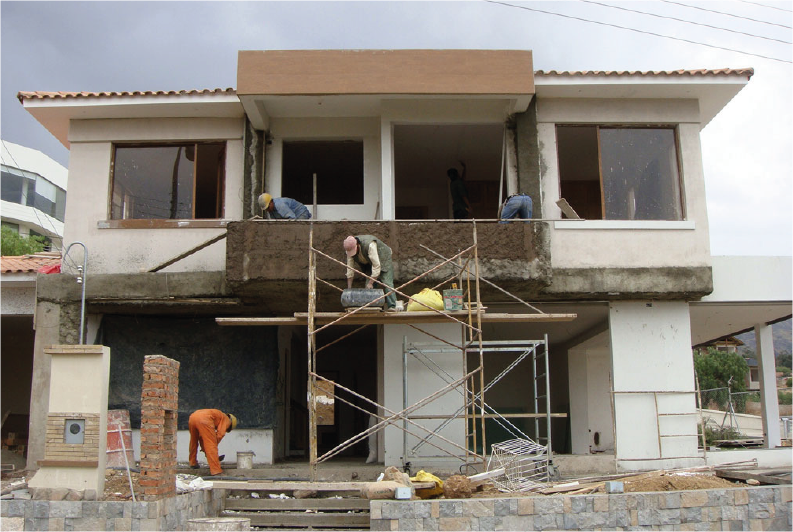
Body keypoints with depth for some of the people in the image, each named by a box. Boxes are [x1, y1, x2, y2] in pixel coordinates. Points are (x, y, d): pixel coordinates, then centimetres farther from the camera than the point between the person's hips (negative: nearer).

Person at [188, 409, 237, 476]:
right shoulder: (227, 420, 20)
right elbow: (220, 434, 3)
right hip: (204, 419, -8)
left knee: (194, 442, 29)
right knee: (211, 446, -4)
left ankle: (193, 463, 45)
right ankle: (216, 471, -6)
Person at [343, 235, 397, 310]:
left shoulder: (369, 245, -39)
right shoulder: (350, 248, -17)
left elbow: (376, 266, -37)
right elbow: (350, 268, -10)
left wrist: (370, 283, -32)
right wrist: (349, 289, -11)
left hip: (383, 259, -6)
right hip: (369, 263, 6)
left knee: (387, 284, -18)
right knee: (368, 287, -6)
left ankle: (392, 307, -21)